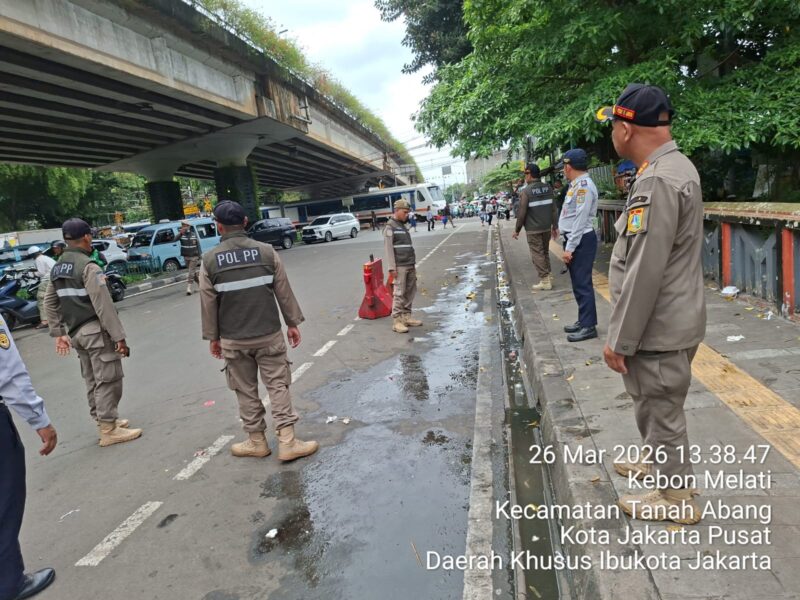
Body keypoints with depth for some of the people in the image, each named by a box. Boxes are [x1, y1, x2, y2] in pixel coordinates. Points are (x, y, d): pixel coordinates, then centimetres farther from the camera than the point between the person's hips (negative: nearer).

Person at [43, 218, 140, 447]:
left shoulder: (57, 268, 12)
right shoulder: (88, 266, -16)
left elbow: (50, 303, 16)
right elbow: (103, 305, -21)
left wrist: (58, 333, 20)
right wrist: (118, 336, -19)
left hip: (75, 332, 9)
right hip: (96, 332, -9)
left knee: (92, 380, 17)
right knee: (107, 380, -3)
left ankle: (104, 420, 28)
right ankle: (108, 430, 1)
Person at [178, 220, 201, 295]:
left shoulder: (194, 235, -3)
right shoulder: (181, 234, -3)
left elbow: (198, 246, 1)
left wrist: (199, 256, -2)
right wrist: (180, 233, -39)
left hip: (194, 256, -3)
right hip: (186, 257, 3)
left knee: (191, 272, -8)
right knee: (193, 272, 14)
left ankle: (188, 288, -10)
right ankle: (200, 284, 30)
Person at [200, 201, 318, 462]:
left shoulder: (209, 260, -5)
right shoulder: (266, 251, -6)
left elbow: (208, 303, 0)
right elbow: (284, 292, -1)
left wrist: (213, 337, 11)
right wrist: (293, 323, 9)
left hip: (233, 340, 0)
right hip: (269, 334, 0)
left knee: (246, 391, 13)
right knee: (278, 385, 7)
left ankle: (256, 441, 24)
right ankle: (287, 442, 7)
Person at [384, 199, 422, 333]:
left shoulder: (403, 226, 19)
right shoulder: (390, 227, -6)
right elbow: (388, 248, -12)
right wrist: (392, 268, -18)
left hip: (410, 266, 8)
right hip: (400, 266, -8)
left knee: (410, 292, 8)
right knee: (399, 293, -9)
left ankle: (406, 317, 16)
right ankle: (396, 321, -6)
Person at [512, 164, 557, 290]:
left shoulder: (526, 191, -13)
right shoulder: (548, 188, 3)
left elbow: (522, 213, -13)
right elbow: (553, 208, 5)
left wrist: (517, 230, -4)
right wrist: (554, 225, 13)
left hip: (533, 229, -6)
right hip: (547, 227, 6)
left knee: (537, 254, 1)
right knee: (545, 252, 19)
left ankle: (545, 280, 1)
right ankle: (548, 276, 22)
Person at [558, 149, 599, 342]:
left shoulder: (584, 185, -16)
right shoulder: (575, 184, 15)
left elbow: (581, 220, -20)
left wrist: (570, 248, -20)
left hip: (581, 241, -10)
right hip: (574, 239, 10)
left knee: (583, 284, -6)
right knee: (577, 284, 15)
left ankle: (589, 326, 1)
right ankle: (583, 320, 26)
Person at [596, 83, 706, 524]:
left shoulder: (657, 181, -24)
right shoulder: (674, 167, 10)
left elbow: (644, 273, -26)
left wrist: (619, 339, -19)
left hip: (658, 328, -10)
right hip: (667, 321, 10)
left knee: (659, 410, 7)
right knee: (656, 406, 26)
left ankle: (677, 498, 26)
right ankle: (660, 462, 47)